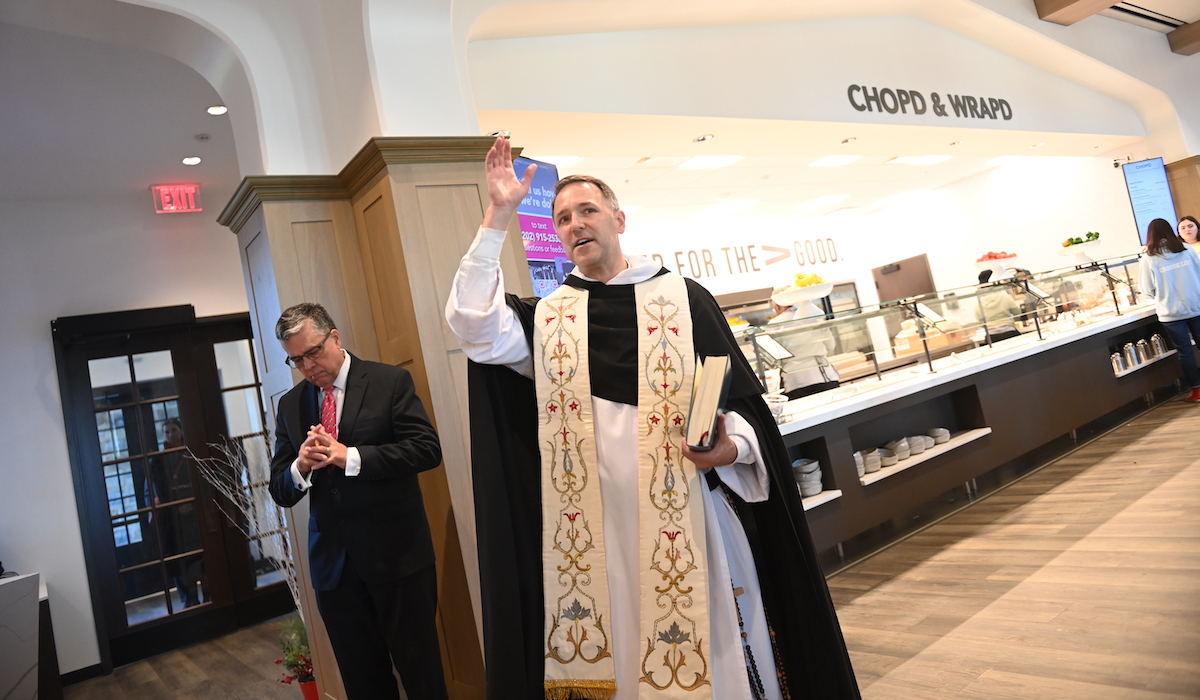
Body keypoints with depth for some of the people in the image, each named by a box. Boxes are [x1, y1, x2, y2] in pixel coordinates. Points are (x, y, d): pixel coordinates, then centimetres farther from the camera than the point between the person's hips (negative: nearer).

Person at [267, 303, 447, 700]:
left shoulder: (390, 382, -3)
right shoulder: (291, 406, 10)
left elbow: (427, 448, -13)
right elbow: (281, 492, 10)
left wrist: (351, 458, -19)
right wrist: (301, 466, -12)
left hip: (396, 553, -4)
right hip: (332, 562, 4)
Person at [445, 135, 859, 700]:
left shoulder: (682, 297, 4)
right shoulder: (547, 316, 9)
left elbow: (743, 397, 4)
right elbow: (475, 327, -10)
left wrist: (732, 447, -17)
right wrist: (497, 217, -11)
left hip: (685, 513, -1)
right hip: (595, 524, 2)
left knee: (710, 654, 7)